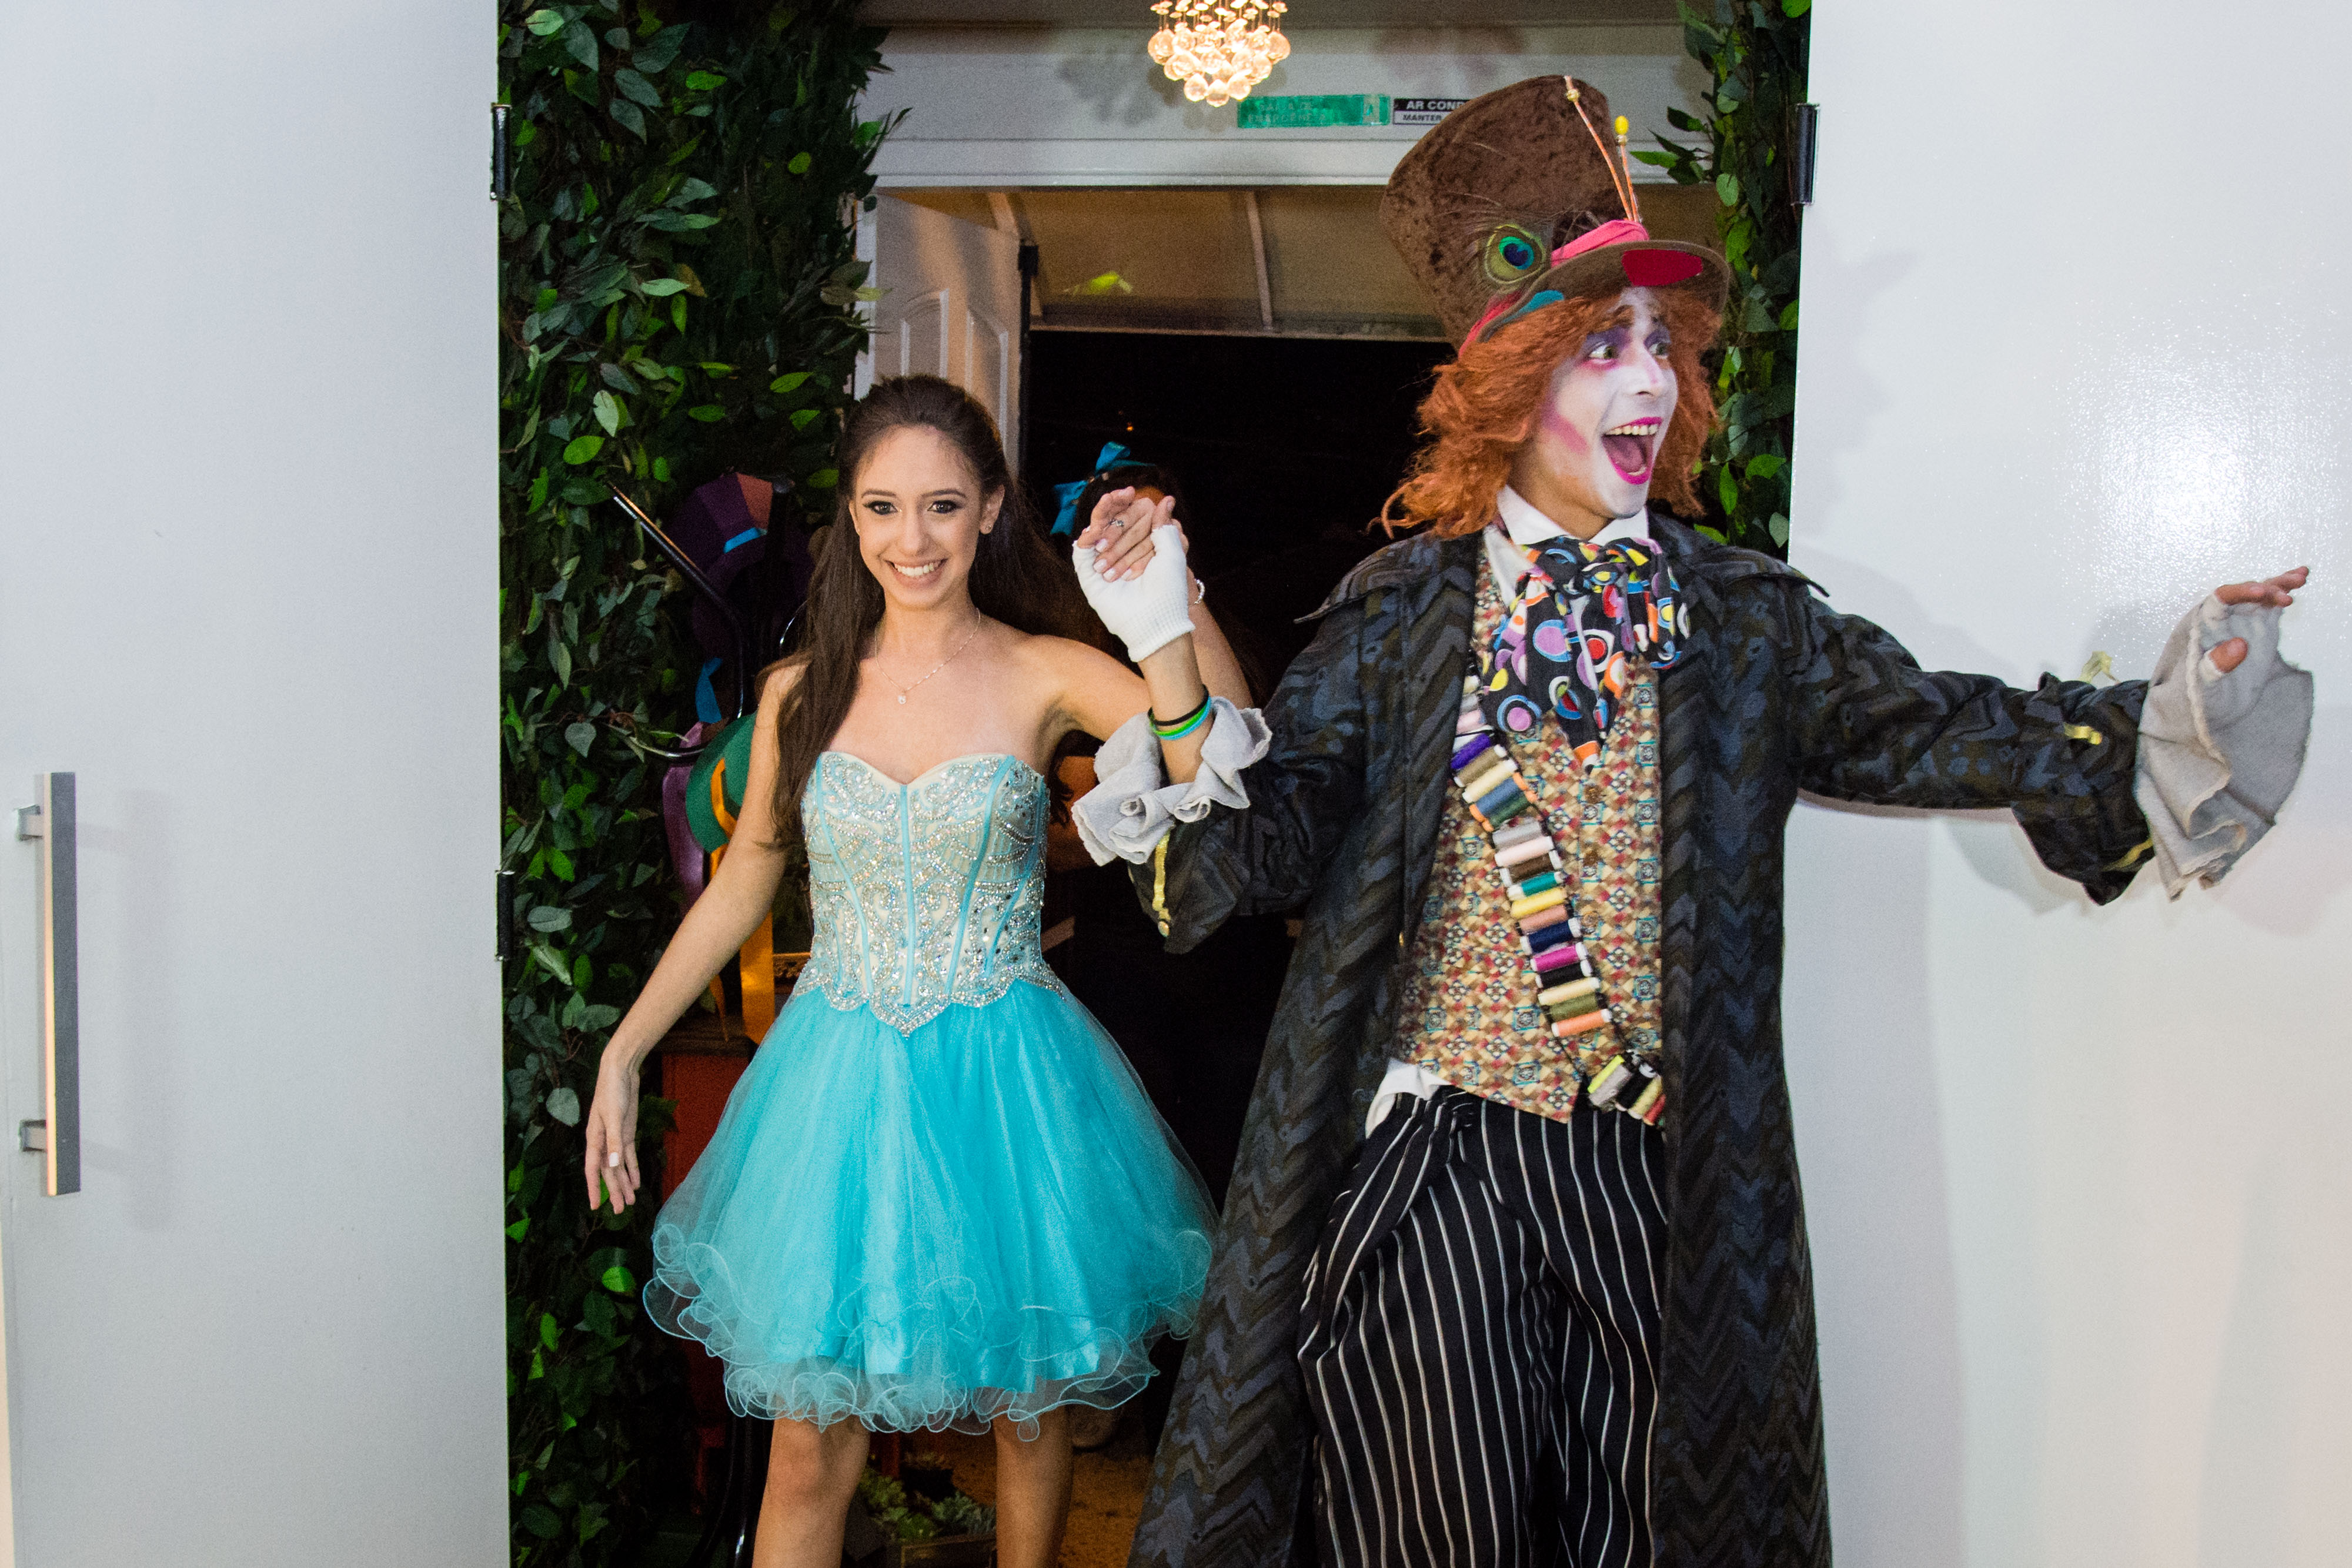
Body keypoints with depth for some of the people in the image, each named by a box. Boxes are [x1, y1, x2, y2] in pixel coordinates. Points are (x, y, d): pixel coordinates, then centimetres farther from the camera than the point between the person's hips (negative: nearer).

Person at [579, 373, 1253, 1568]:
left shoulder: (1045, 678, -7)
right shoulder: (803, 692, 2)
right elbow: (743, 883, 12)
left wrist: (1166, 605, -32)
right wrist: (624, 1049, 9)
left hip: (1000, 1083, -1)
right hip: (838, 1078, 2)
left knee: (1026, 1413, 13)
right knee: (809, 1448, 5)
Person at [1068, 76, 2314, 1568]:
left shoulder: (1740, 616, 4)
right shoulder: (1405, 609, 0)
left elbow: (1929, 724, -2)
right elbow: (1288, 815, -7)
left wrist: (2158, 720, -17)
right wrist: (1186, 760, -27)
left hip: (1652, 1170, 2)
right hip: (1435, 1164, -2)